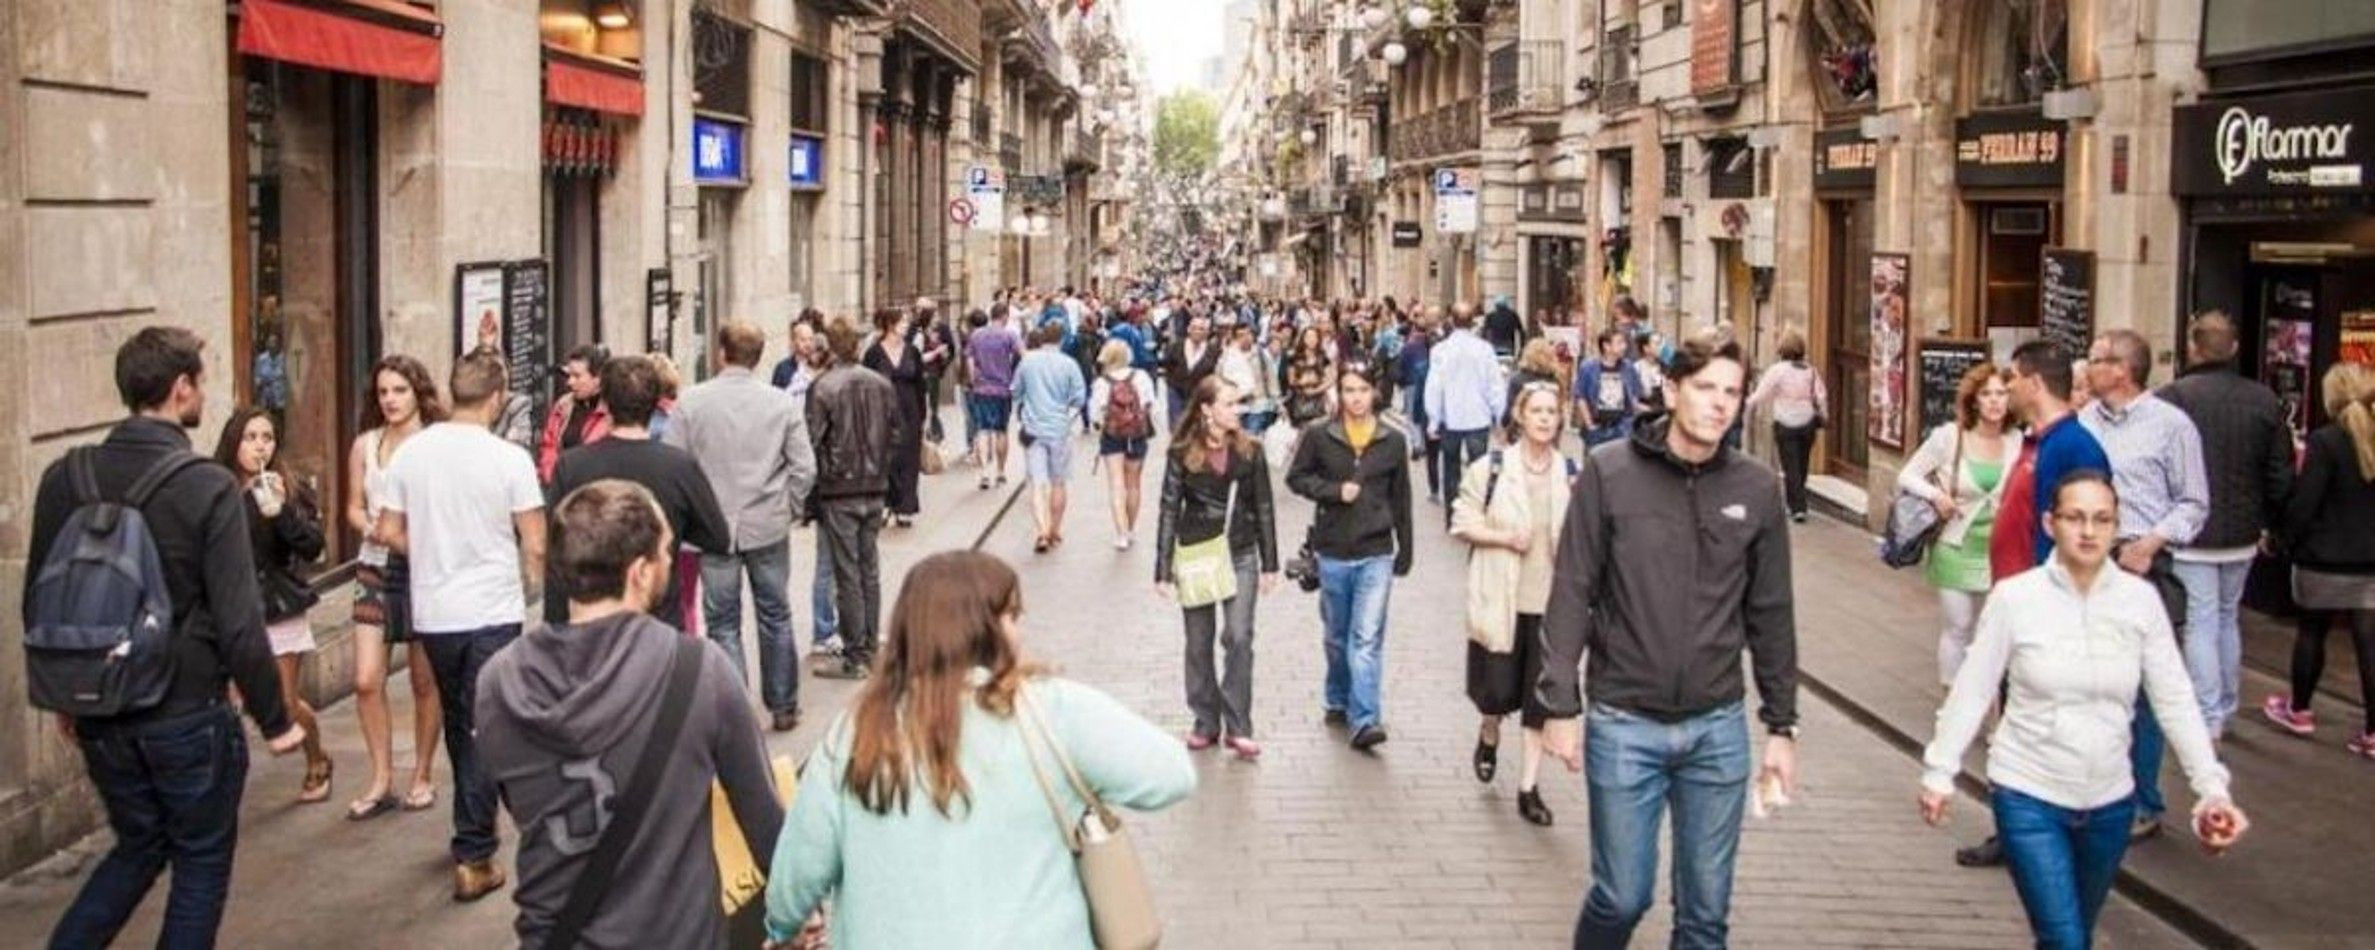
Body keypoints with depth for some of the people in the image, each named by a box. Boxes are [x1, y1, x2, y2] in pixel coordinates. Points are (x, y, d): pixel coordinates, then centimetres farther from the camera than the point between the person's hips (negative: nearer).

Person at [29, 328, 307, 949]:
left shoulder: (65, 479, -2)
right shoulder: (208, 488, -18)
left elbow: (39, 604, 7)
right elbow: (238, 623, -18)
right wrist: (275, 720, -6)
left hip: (101, 716, 5)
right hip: (188, 717, -5)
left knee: (138, 846, 24)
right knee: (202, 861, 13)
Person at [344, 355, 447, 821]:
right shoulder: (365, 445, 4)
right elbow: (354, 507, 11)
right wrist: (371, 527, -9)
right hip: (376, 567, 3)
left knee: (424, 681, 7)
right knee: (366, 680, -3)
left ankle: (422, 776, 22)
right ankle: (381, 781, 10)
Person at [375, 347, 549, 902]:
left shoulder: (411, 452, -2)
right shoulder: (509, 459, -13)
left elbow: (390, 533, 4)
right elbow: (535, 547, -11)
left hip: (433, 612, 4)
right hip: (493, 612, -4)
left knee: (458, 724, 21)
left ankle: (472, 830, 35)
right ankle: (474, 857, 0)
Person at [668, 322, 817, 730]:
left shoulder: (691, 402, -7)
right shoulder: (783, 403, -3)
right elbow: (804, 468, -3)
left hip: (715, 528, -1)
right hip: (769, 528, 2)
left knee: (723, 623, 6)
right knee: (775, 616, 15)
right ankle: (783, 706, 24)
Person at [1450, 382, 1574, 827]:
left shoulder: (1572, 475, 2)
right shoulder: (1492, 467, -5)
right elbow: (1462, 522, -1)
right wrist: (1504, 537, -15)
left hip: (1551, 603, 2)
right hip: (1501, 600, -2)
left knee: (1540, 698, 4)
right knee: (1498, 691, 3)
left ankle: (1528, 788, 15)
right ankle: (1489, 734, 39)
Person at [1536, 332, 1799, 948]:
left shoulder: (1756, 488, 1)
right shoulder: (1609, 472, -6)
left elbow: (1771, 614, 7)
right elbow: (1571, 595, -4)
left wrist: (1782, 725, 8)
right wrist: (1561, 704, -7)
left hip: (1718, 728, 2)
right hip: (1623, 723, -2)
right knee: (1623, 897, 6)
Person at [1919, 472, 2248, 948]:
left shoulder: (2141, 599, -5)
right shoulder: (2015, 597, -11)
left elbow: (2175, 700, -3)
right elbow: (1972, 691, -5)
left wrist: (2211, 786, -10)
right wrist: (1939, 773, -5)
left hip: (2110, 802, 3)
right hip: (2028, 797, -3)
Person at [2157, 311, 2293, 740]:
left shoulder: (2172, 398, -15)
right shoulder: (2264, 400, 0)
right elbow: (2281, 475, 5)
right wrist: (2267, 523, 17)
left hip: (2190, 536, -5)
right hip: (2242, 534, 5)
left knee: (2200, 624, 1)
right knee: (2228, 619, 18)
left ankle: (2207, 718, 1)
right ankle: (2227, 710, 28)